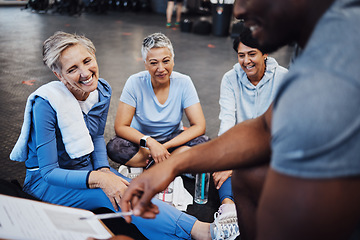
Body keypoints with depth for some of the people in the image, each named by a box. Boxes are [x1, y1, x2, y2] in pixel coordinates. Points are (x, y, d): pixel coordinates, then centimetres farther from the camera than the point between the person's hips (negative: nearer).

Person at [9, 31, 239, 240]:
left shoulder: (102, 91, -7)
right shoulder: (46, 103, -26)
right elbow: (49, 172, -24)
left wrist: (103, 169, -10)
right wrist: (98, 179, -38)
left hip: (88, 167, 6)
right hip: (45, 181, -6)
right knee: (121, 194, -32)